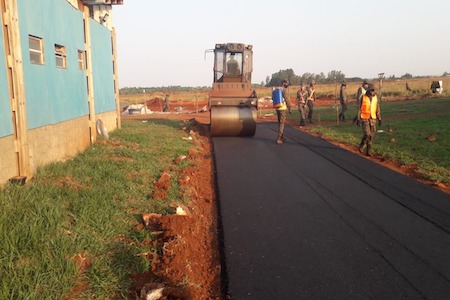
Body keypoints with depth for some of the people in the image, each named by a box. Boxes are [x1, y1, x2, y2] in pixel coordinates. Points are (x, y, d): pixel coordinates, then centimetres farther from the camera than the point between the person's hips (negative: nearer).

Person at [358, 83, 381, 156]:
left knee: (371, 135, 2)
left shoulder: (375, 98, 2)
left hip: (372, 119, 4)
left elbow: (377, 109, 6)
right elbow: (359, 108, -4)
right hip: (364, 119, -4)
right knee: (367, 134, -14)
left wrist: (379, 119, 1)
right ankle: (361, 146, 14)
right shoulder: (363, 97, -9)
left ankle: (368, 151, 11)